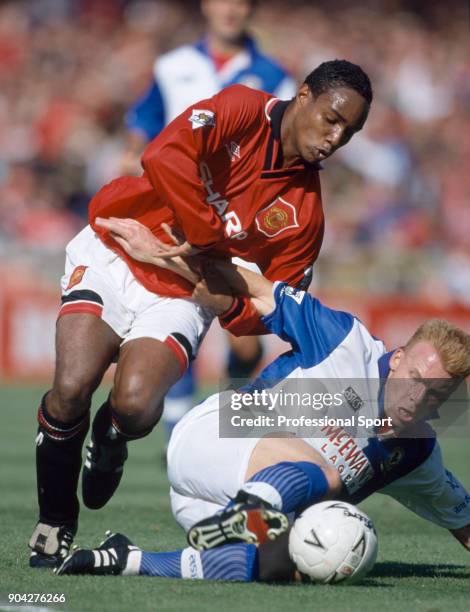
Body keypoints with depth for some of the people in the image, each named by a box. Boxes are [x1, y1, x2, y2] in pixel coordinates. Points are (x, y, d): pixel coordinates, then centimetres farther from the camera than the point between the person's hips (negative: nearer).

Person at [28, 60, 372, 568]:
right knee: (72, 388, -23)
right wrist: (211, 242, -20)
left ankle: (109, 440, 13)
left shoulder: (305, 211, 0)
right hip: (110, 257, -2)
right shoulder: (242, 110, -10)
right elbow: (165, 156, -27)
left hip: (180, 298, 2)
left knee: (137, 405, -26)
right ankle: (55, 523, 2)